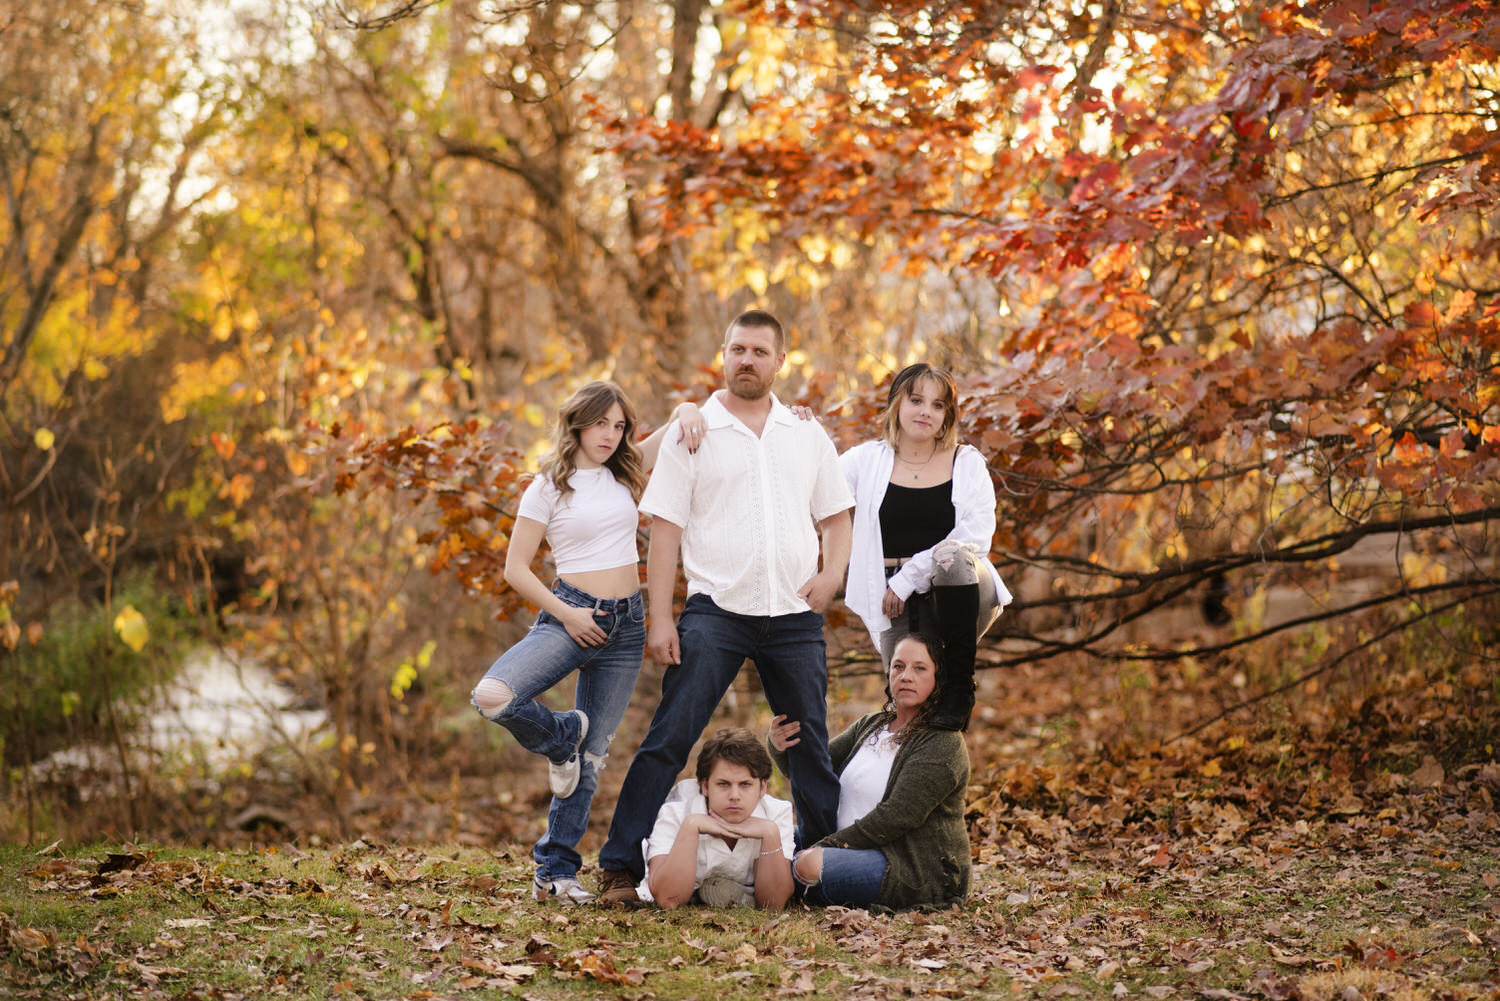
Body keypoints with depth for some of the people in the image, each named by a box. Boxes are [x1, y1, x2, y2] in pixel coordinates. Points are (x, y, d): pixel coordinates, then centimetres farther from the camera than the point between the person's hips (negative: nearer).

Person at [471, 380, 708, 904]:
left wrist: (688, 413, -10)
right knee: (492, 696, -28)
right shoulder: (548, 487, -3)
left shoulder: (625, 472, 9)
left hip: (626, 626, 4)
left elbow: (683, 414, 14)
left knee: (591, 756, 4)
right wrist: (566, 615, -12)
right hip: (571, 615, -3)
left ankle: (555, 871, 12)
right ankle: (561, 737, 3)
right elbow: (516, 569, -3)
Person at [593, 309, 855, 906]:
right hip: (716, 610, -3)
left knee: (810, 747, 9)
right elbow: (665, 529, -1)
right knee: (668, 739, -9)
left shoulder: (807, 436, 13)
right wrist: (660, 617, -8)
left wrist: (832, 572, -2)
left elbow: (835, 516, 18)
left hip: (794, 614, 3)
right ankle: (620, 867, -5)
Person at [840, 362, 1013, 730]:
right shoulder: (868, 459, 8)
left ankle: (962, 686, -25)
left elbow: (975, 539, -7)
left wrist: (908, 578, -13)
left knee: (951, 555, -35)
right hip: (897, 604, 1)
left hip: (960, 594, -1)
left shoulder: (967, 463, 4)